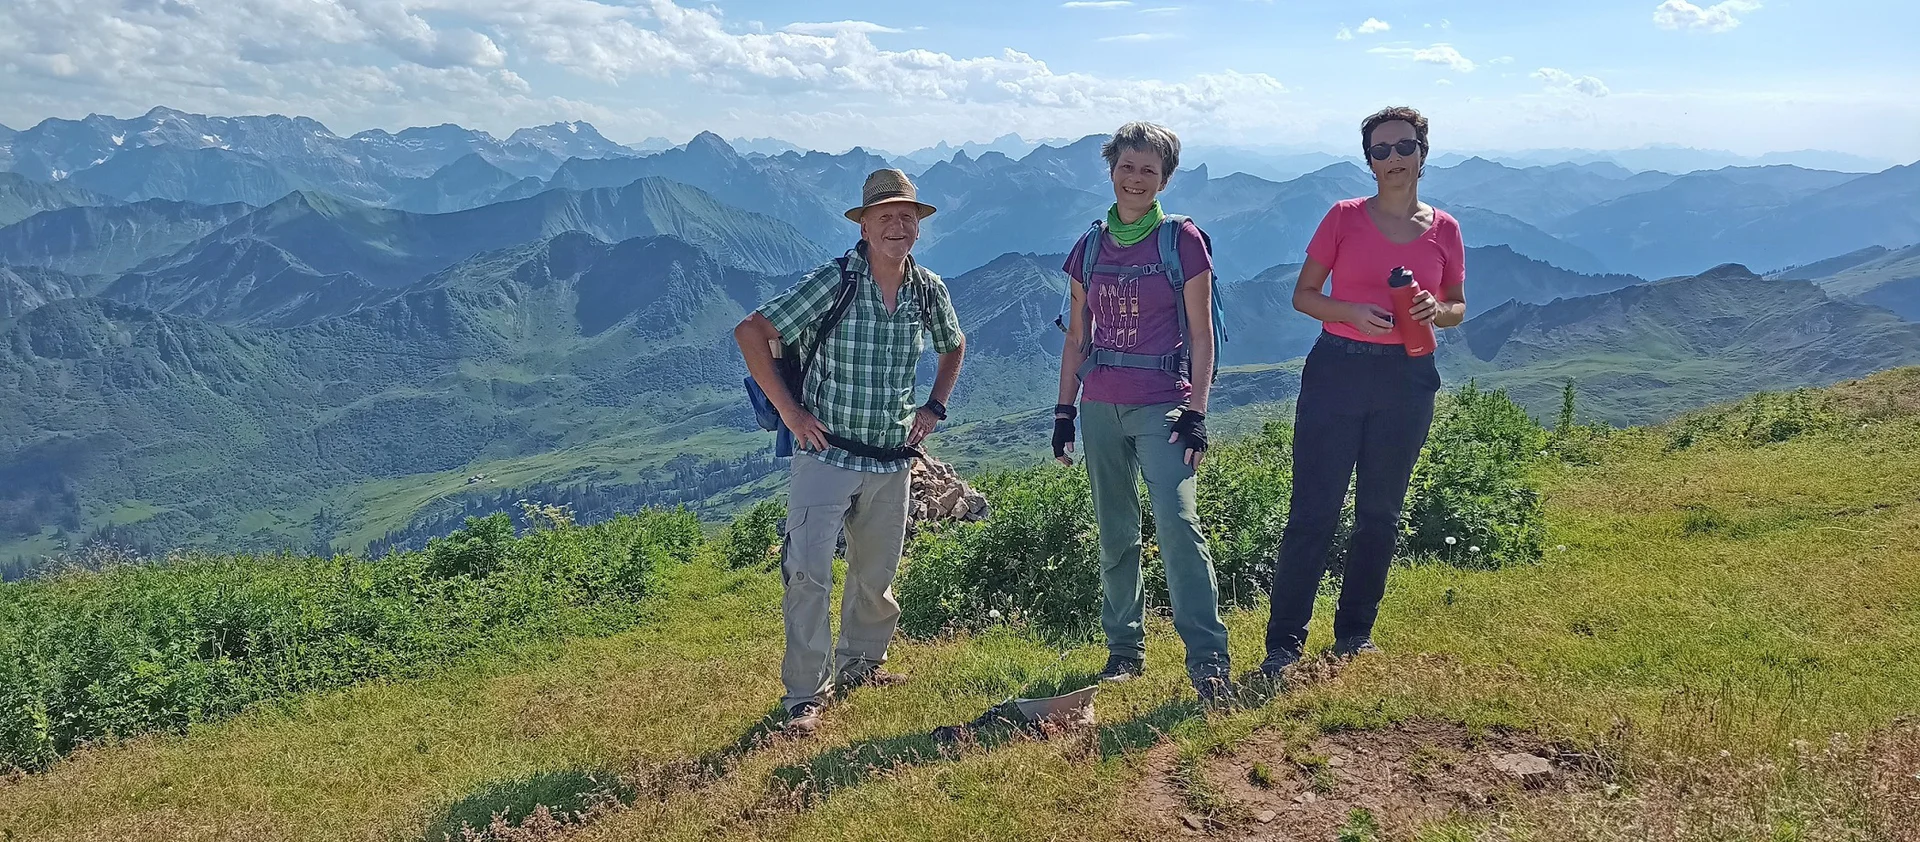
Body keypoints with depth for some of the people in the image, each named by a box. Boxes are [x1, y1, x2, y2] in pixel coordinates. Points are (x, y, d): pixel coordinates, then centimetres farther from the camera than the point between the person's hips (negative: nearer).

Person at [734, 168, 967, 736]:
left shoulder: (929, 290, 2)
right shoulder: (833, 282, -13)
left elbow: (954, 345, 23)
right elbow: (751, 332, -12)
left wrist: (935, 407, 11)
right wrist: (789, 410, -13)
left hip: (893, 459, 5)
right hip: (827, 452, -5)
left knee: (878, 573, 16)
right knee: (809, 573, -10)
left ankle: (859, 663, 38)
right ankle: (806, 695, 1)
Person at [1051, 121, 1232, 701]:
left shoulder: (1182, 240, 0)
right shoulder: (1091, 246, 10)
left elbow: (1201, 334, -2)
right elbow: (1077, 336, 14)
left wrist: (1196, 412, -9)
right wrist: (1064, 410, 9)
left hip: (1162, 403, -4)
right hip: (1100, 405, 4)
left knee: (1176, 521, -18)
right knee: (1115, 535, 8)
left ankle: (1207, 656, -14)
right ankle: (1124, 648, 19)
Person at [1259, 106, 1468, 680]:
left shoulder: (1444, 230, 6)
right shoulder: (1345, 217, 0)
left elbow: (1458, 309, 14)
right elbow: (1303, 295, 2)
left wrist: (1436, 310, -9)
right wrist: (1351, 312, -16)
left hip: (1408, 379, 3)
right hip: (1338, 369, -2)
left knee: (1380, 513, 10)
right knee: (1314, 510, -5)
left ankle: (1355, 633, 25)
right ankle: (1284, 643, 1)